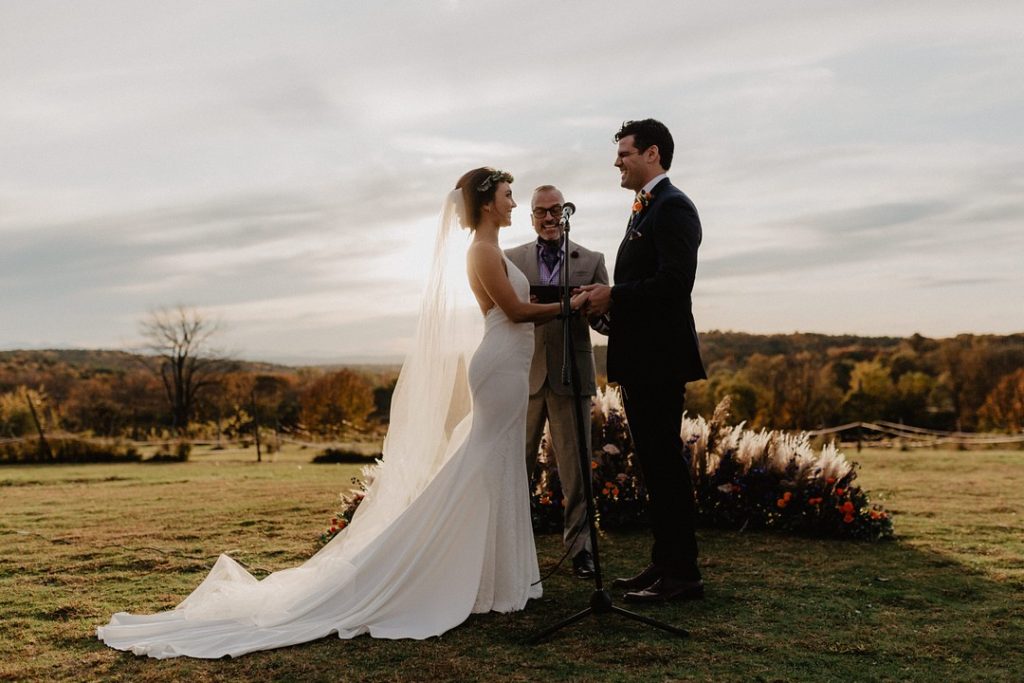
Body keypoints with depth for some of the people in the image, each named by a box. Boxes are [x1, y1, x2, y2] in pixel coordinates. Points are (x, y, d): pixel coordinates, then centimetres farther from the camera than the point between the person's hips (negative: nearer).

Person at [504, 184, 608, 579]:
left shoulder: (591, 261, 7)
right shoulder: (511, 260, 9)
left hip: (571, 377, 0)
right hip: (524, 376, 1)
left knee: (575, 469, 4)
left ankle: (579, 548, 14)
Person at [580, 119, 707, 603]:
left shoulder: (672, 207, -10)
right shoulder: (644, 210, 20)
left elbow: (674, 281, -22)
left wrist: (613, 297, -16)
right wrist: (607, 300, 6)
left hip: (660, 360, -10)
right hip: (641, 361, 10)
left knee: (665, 464, -5)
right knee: (654, 464, 13)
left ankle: (682, 573, 3)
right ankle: (664, 564, 22)